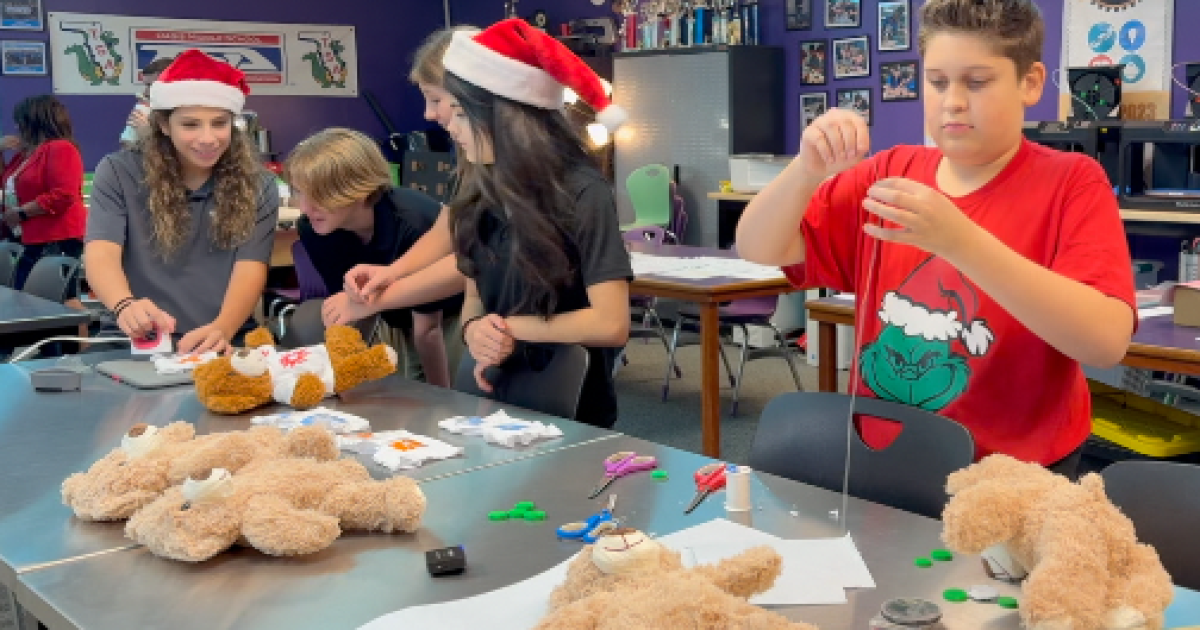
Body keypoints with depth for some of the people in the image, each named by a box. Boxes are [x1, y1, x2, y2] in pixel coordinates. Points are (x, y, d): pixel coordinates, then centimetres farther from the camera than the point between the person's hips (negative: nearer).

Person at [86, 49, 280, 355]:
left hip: (226, 343, 1)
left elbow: (250, 268, -7)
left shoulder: (256, 185, 4)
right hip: (137, 344, 0)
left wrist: (221, 329, -28)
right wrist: (125, 305, -33)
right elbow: (101, 254, -10)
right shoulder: (119, 173, 2)